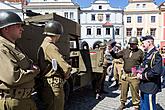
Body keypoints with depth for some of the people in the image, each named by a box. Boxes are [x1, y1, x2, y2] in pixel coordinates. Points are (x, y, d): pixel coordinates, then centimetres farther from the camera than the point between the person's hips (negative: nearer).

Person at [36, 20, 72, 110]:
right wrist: (65, 76, -3)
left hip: (46, 86, 10)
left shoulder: (43, 46, 12)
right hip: (54, 87, -10)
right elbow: (66, 68, -25)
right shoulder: (50, 47, -19)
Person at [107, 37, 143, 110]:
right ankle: (122, 104, 33)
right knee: (123, 90, 14)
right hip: (125, 74, 4)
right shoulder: (125, 51, 8)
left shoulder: (140, 52, -1)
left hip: (134, 76, -4)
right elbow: (116, 56, 7)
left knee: (135, 92, 4)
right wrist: (111, 50, -8)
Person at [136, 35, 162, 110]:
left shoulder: (156, 55, -18)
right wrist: (140, 72, 3)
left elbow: (156, 72, -28)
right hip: (144, 87, 9)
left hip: (150, 88, -9)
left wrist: (143, 76, -18)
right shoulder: (147, 54, 11)